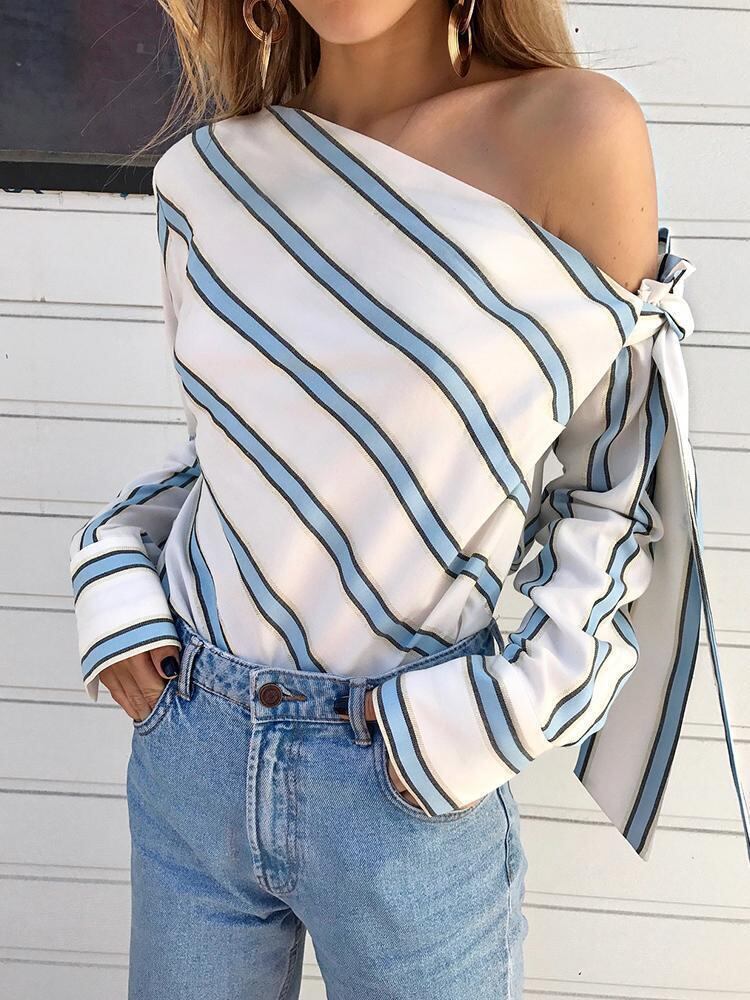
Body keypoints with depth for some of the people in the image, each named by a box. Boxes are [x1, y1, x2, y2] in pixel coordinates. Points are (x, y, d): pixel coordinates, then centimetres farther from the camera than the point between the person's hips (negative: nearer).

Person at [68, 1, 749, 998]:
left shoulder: (574, 132, -13)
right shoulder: (206, 171, 0)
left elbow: (620, 478, -5)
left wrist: (508, 704, -12)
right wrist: (115, 569, 1)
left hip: (413, 793, -3)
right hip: (187, 751, 4)